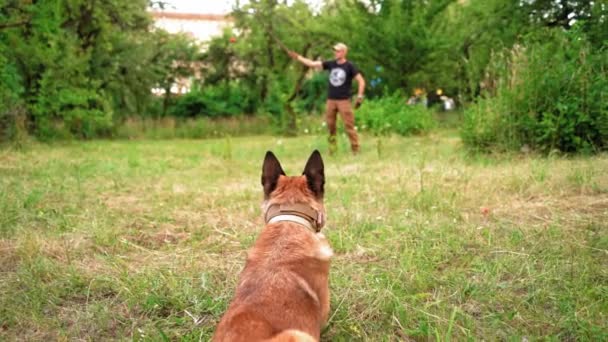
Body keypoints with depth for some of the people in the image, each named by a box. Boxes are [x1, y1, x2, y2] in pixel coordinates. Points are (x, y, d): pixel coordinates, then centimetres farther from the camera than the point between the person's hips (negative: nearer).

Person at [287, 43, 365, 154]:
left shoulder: (349, 66, -2)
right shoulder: (330, 64, 8)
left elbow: (361, 81, -2)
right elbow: (312, 64, 8)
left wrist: (359, 96, -10)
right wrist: (297, 57, 3)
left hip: (344, 100, -4)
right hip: (331, 100, 4)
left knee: (349, 125, -8)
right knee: (330, 125, 4)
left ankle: (355, 149, -4)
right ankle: (332, 148, 13)